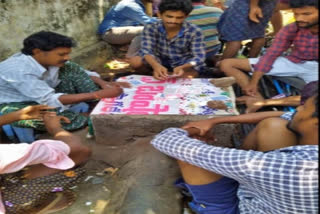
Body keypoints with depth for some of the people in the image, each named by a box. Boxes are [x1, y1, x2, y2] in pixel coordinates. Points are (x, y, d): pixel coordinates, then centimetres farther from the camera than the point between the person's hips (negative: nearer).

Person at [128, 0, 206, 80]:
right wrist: (156, 65, -51)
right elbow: (146, 51, -27)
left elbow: (199, 56, -24)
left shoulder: (194, 31, -19)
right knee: (134, 61, -22)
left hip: (185, 64, 0)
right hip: (159, 62, 0)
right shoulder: (151, 28, -16)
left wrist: (181, 68, -46)